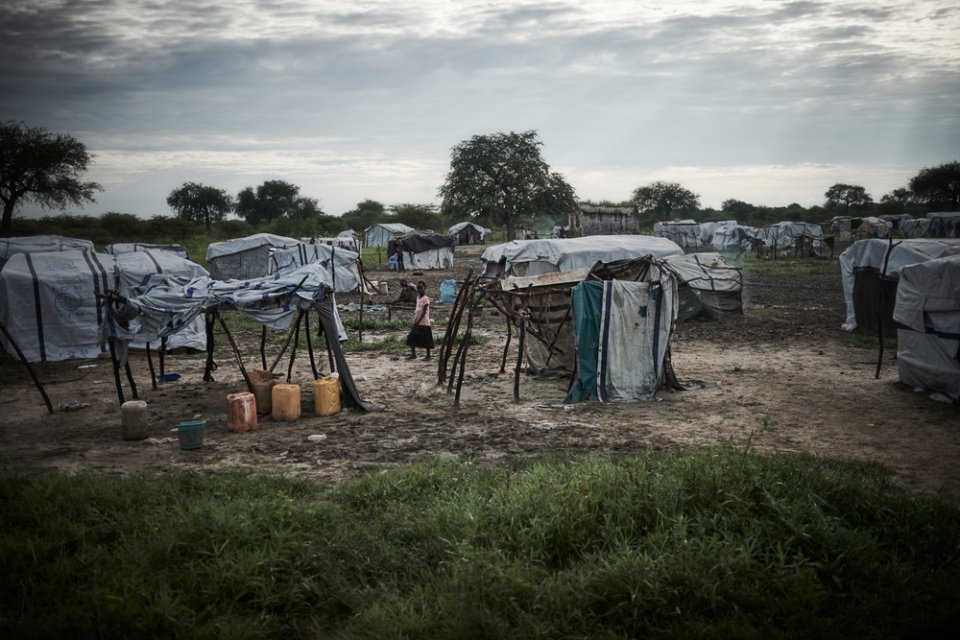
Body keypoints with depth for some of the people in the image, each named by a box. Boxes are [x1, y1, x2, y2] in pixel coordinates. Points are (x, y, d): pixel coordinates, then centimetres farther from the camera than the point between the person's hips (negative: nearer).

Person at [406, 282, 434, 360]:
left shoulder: (425, 299, -12)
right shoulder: (418, 298, 11)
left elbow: (424, 312, -17)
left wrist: (418, 321, -21)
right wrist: (415, 320, 8)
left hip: (424, 323, -8)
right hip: (417, 323, 8)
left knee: (426, 340, 1)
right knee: (412, 338, 5)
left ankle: (428, 355, 10)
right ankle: (413, 354, 13)